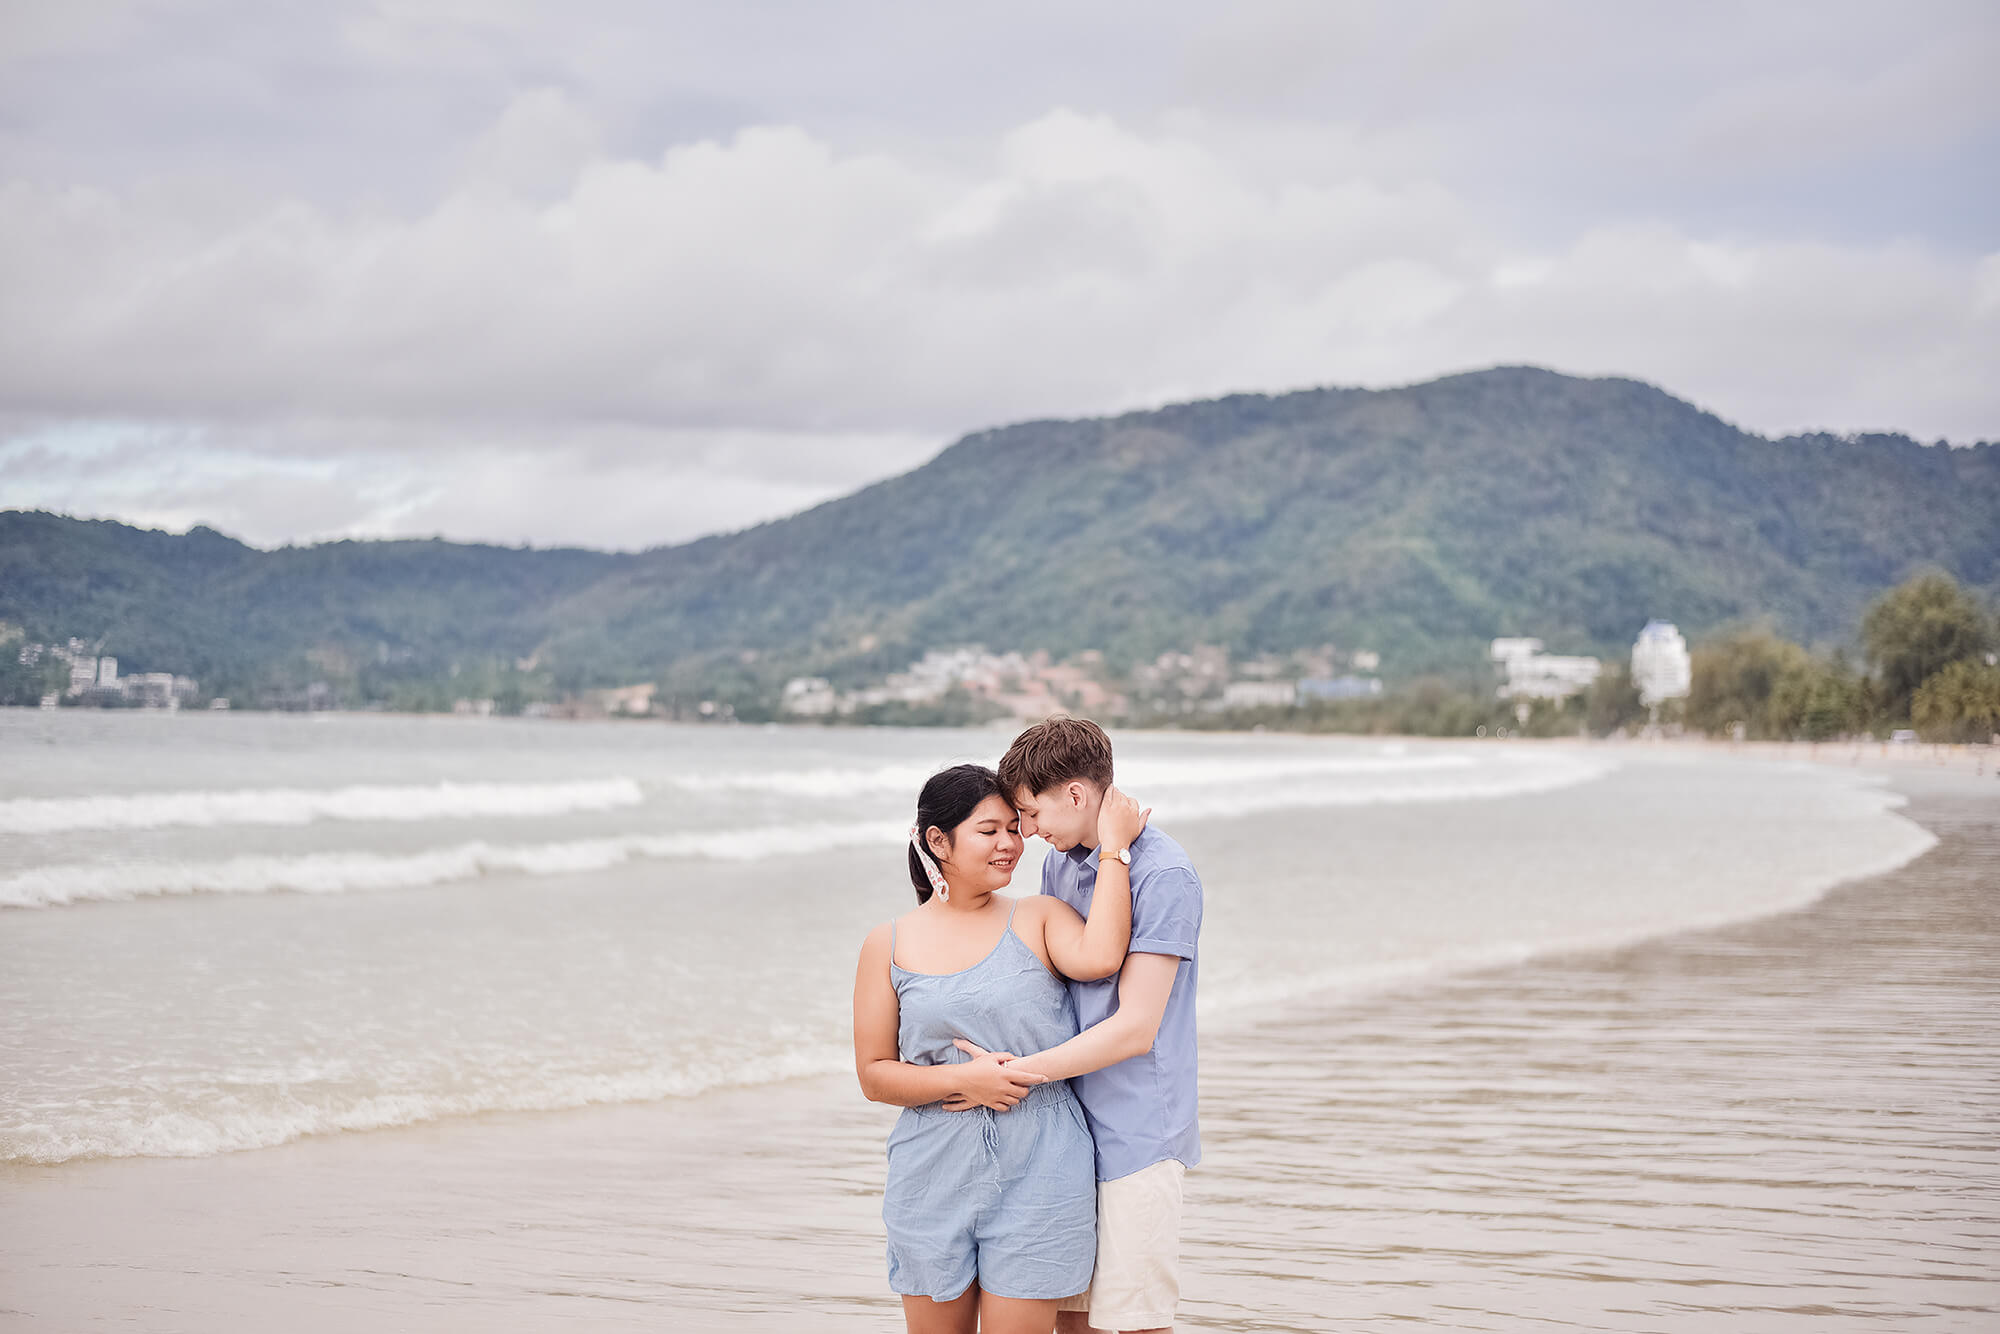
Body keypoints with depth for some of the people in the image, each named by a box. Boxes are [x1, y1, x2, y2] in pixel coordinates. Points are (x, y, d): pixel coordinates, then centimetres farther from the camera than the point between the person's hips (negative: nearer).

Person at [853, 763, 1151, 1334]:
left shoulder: (1038, 918, 3)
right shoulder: (890, 945, 4)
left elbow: (1098, 957, -20)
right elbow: (874, 1073, 3)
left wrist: (1113, 843, -14)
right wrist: (963, 1079, -13)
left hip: (1036, 1176, -1)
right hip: (934, 1177, 1)